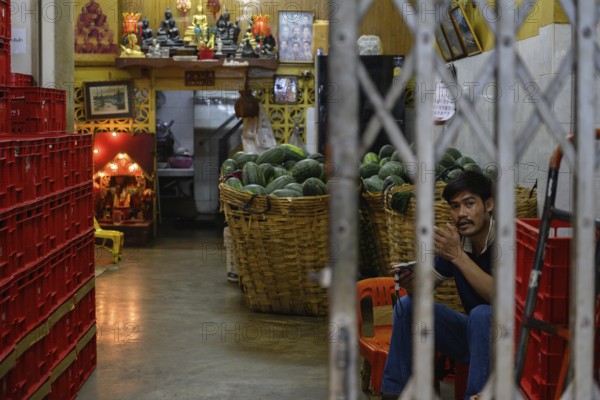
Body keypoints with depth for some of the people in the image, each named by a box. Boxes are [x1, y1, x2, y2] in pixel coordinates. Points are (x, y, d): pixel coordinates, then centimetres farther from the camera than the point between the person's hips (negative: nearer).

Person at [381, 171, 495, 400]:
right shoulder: (455, 240, -1)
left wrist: (459, 256, -33)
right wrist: (411, 283, -21)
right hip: (473, 332, 7)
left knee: (482, 314, -35)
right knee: (408, 305, -3)